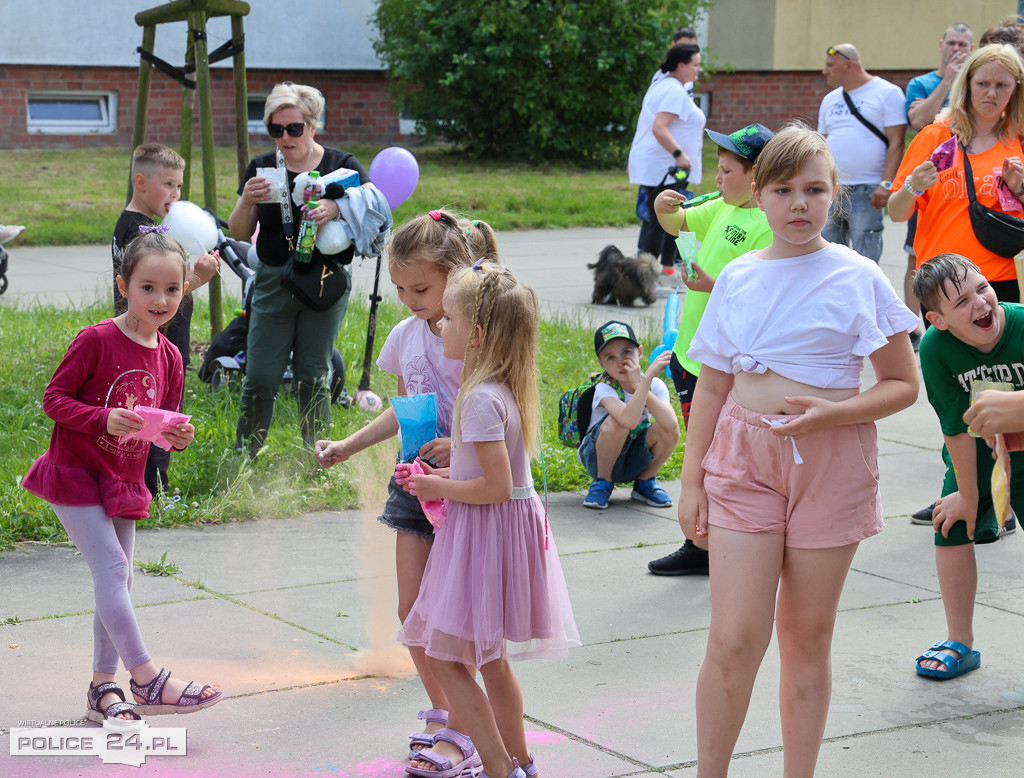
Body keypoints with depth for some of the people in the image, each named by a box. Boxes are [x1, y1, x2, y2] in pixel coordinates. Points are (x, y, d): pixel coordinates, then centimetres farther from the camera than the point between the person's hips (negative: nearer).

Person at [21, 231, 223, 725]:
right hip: (76, 474, -7)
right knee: (111, 567, -15)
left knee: (117, 579, 9)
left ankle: (103, 686, 19)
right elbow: (54, 399, -13)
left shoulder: (168, 357, 3)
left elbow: (166, 422, 13)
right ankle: (148, 681, -13)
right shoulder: (96, 340, -16)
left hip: (124, 481, 7)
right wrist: (104, 419, -27)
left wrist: (179, 437, -10)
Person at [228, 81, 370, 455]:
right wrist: (247, 202, -17)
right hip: (273, 284, 2)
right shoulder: (262, 168, 6)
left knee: (312, 377, 2)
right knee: (260, 378, -2)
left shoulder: (341, 165, 1)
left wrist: (338, 208, -28)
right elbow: (239, 234, 5)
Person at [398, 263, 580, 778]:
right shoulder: (502, 388, 8)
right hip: (506, 528, 10)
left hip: (487, 533, -10)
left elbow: (496, 487, -26)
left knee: (446, 656, -4)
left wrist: (439, 488, -12)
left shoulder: (482, 398, -22)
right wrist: (445, 477, 9)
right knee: (487, 657, 20)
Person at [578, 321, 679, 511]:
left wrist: (638, 385, -33)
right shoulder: (604, 388, -22)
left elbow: (670, 424, -32)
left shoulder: (655, 385, -12)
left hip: (635, 462, 3)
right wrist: (647, 377, -43)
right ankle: (603, 482, -8)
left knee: (670, 430, -25)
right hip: (598, 458, -3)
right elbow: (629, 420, -44)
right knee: (617, 421, -33)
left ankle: (644, 482, 2)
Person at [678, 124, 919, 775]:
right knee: (735, 639, -6)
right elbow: (712, 385, 12)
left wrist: (833, 412, -17)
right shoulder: (738, 278, 6)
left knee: (807, 637, 8)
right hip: (745, 456, 1)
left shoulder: (857, 278, -2)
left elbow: (903, 384, 0)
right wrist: (692, 481, 10)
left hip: (829, 462, -1)